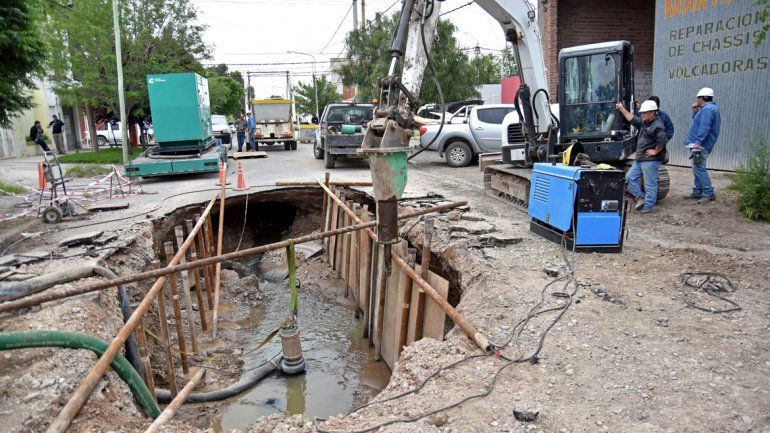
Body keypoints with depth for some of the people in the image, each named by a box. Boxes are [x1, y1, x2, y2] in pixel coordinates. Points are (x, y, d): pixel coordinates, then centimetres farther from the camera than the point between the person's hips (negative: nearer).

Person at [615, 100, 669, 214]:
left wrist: (655, 151, -19)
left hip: (651, 160, -10)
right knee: (630, 177, 12)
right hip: (640, 159, 10)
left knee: (650, 184, -1)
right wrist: (622, 109, 17)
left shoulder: (657, 126, -18)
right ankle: (640, 197, 21)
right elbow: (632, 119, 21)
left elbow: (662, 140, -29)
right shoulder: (643, 122, 12)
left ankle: (649, 206, 8)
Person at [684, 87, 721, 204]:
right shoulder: (710, 108, 18)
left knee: (699, 169, -10)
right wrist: (695, 111, 15)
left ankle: (709, 194, -8)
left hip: (701, 145, -11)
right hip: (700, 144, 11)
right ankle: (697, 192, 22)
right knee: (698, 169, 15)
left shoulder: (707, 109, -16)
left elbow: (704, 128, -25)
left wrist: (697, 143, -28)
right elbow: (697, 121, 27)